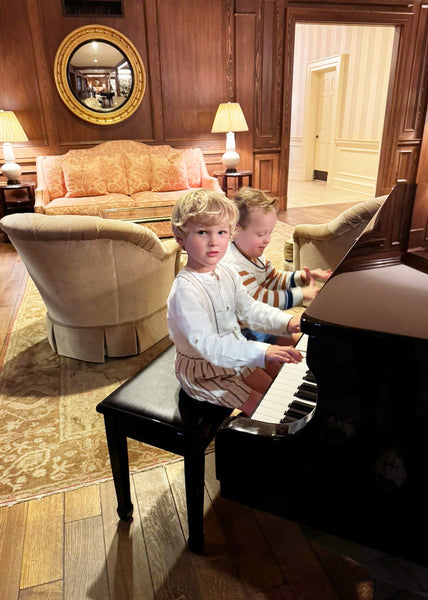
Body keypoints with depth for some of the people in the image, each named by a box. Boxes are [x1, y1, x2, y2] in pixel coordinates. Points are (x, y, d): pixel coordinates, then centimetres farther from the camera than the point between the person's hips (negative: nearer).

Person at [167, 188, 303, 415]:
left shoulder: (227, 273, -4)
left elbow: (249, 309, 6)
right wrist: (263, 352, -45)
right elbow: (207, 345, -38)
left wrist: (286, 322, -9)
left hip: (234, 357, 8)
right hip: (202, 373, -8)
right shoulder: (185, 290, -32)